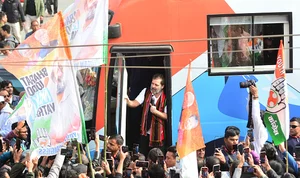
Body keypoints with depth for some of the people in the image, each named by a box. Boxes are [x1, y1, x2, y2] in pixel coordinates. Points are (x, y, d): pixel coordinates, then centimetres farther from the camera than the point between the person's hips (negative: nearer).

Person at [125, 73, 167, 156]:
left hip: (157, 134, -3)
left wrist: (155, 112, -23)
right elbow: (135, 103, -8)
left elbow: (167, 116, -10)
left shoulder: (165, 99, -10)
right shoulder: (146, 92, 1)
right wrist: (128, 101, -28)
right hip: (145, 132, 3)